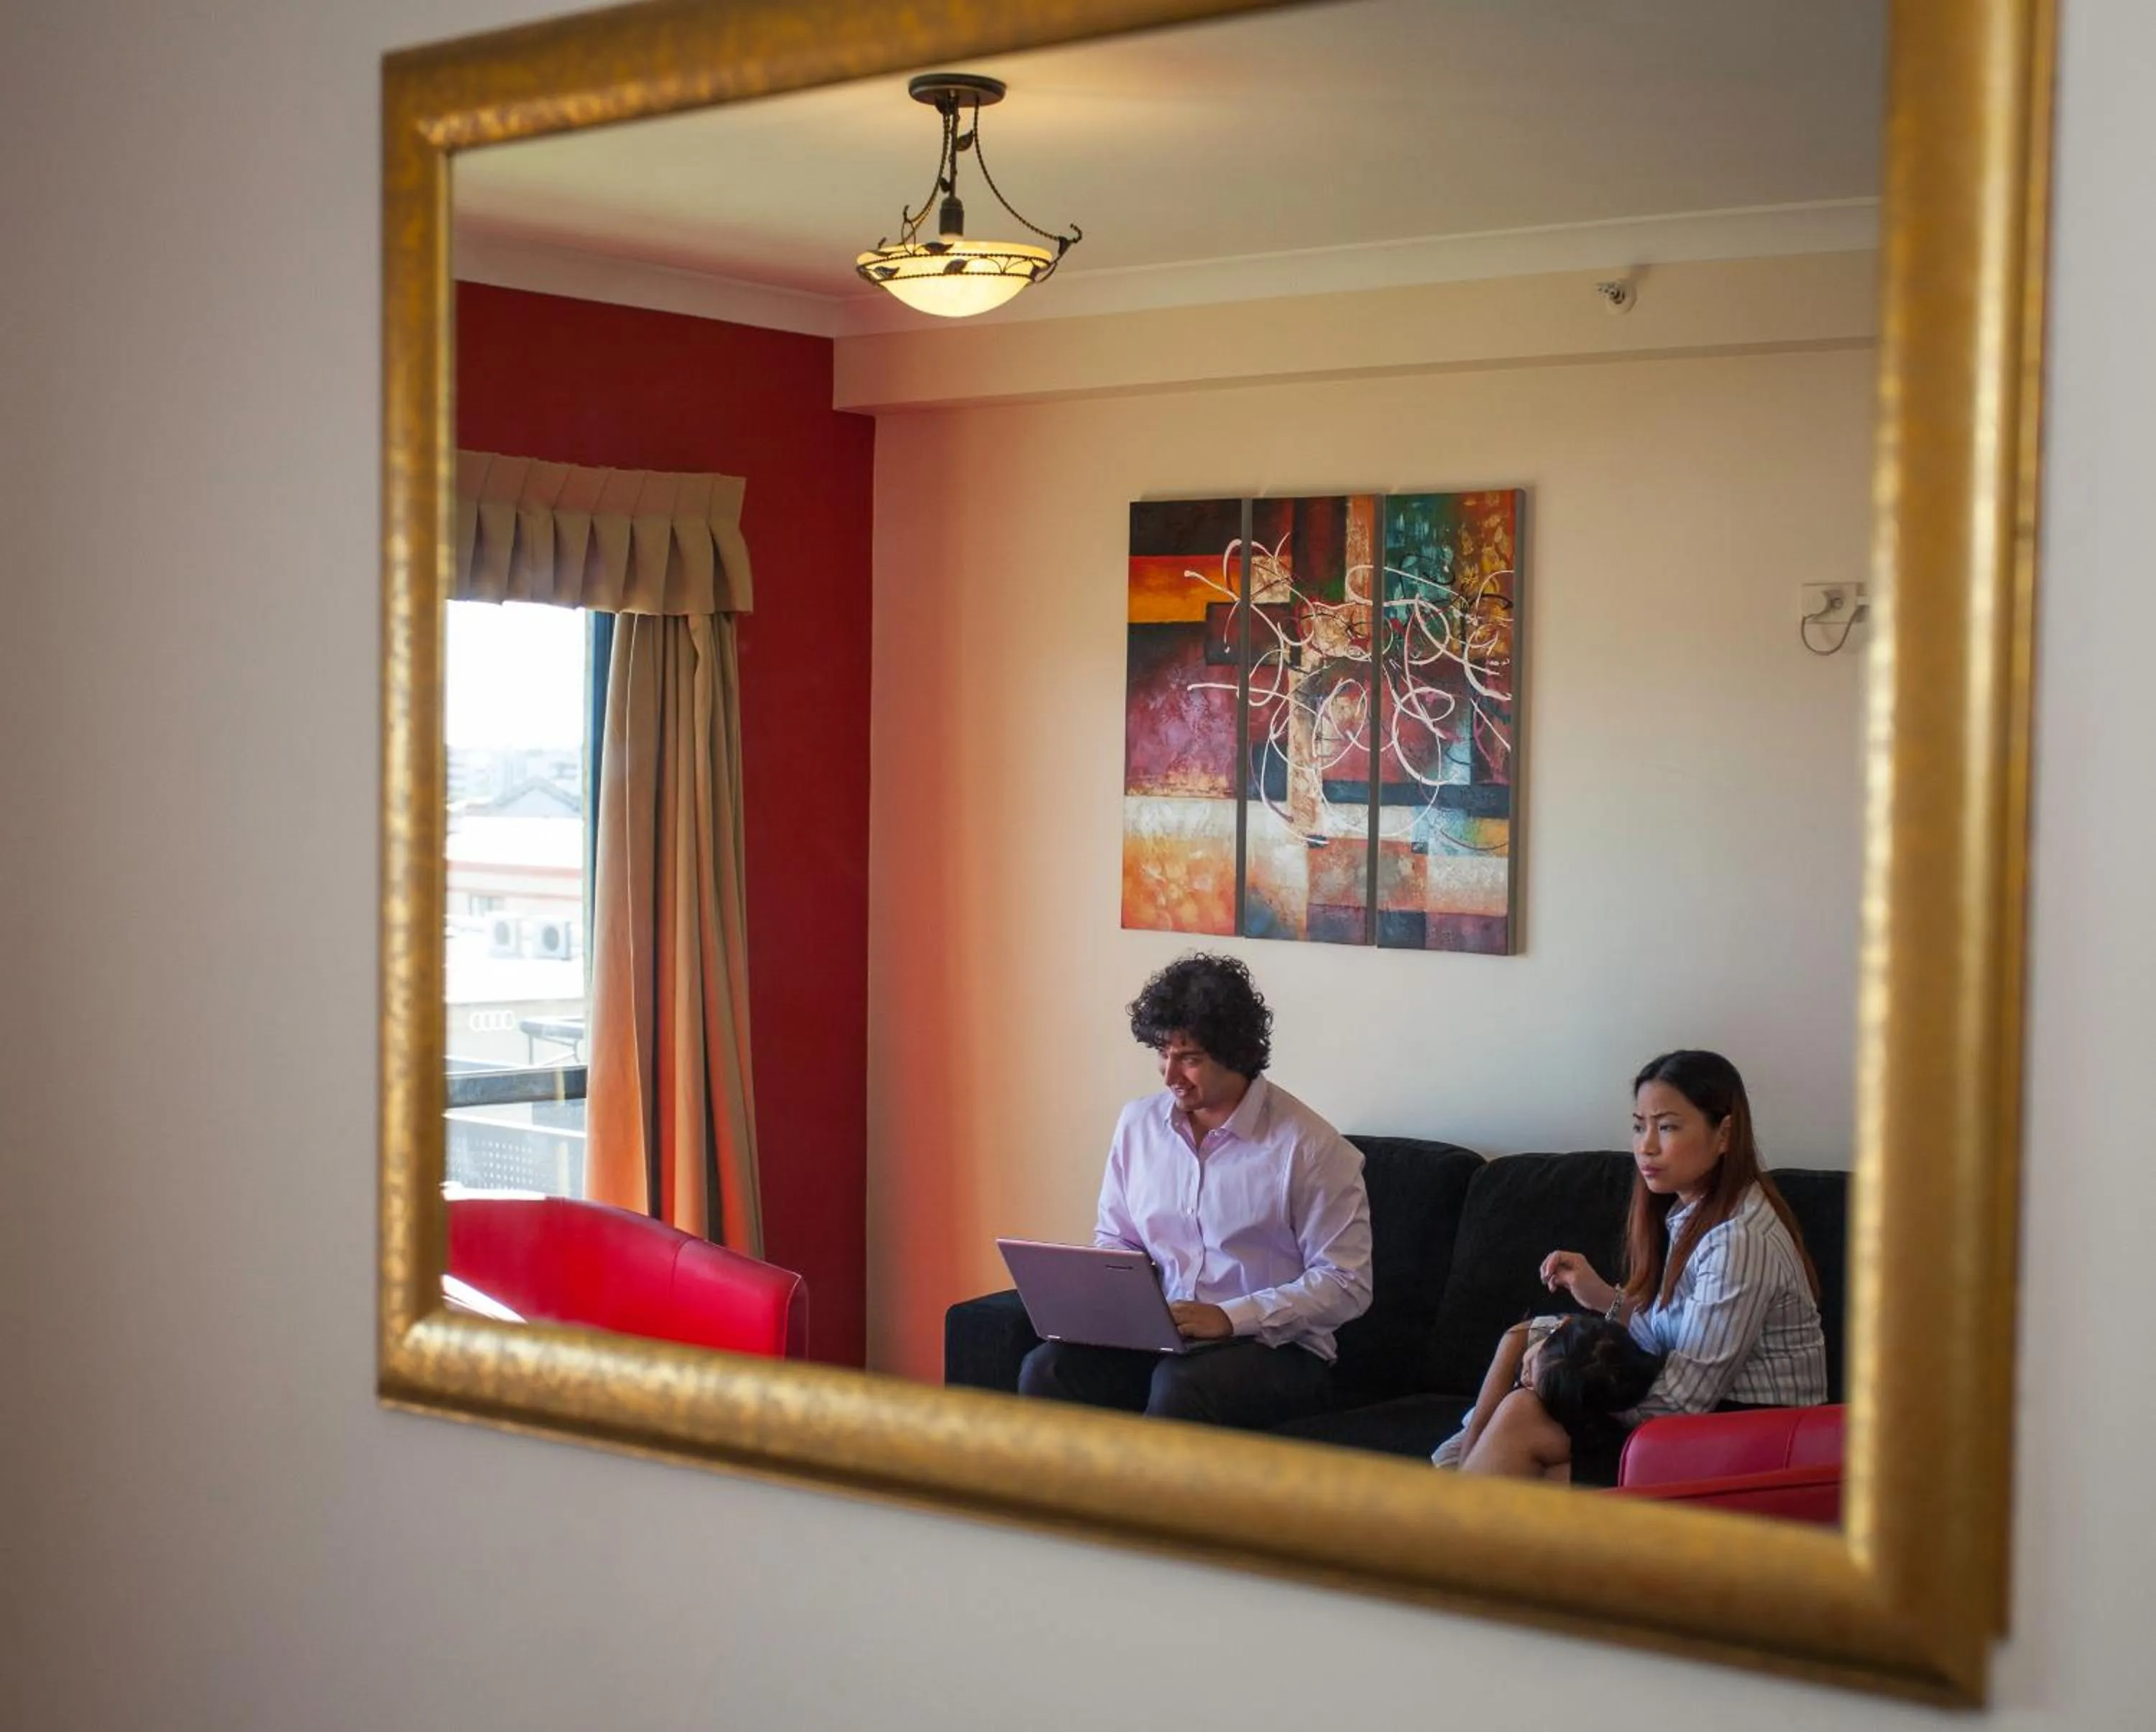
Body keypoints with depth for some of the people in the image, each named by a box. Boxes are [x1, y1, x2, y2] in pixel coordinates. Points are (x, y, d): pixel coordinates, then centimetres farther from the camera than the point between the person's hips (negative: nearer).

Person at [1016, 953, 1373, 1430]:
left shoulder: (1308, 1146, -8)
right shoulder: (1138, 1122, 10)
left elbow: (1346, 1283, -10)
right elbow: (1114, 1239, 22)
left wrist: (1230, 1317, -20)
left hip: (1273, 1347, -5)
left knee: (1179, 1385, -36)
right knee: (1047, 1369, -23)